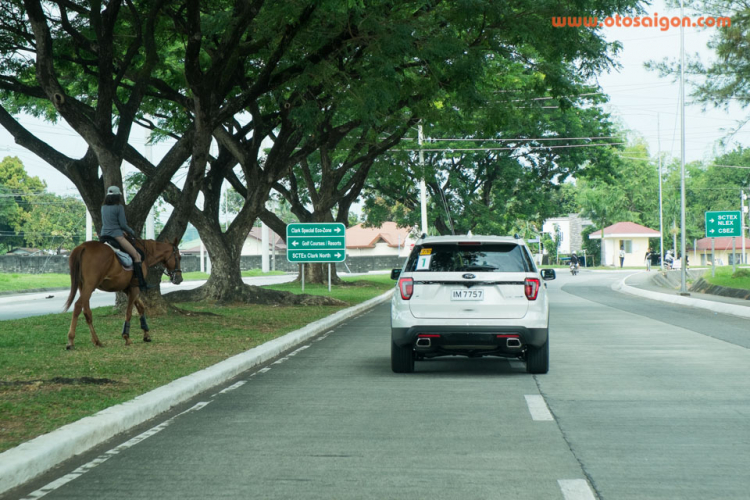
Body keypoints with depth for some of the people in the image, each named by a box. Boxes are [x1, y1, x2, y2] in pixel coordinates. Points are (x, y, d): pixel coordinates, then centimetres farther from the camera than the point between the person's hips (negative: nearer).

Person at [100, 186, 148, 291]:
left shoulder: (103, 208, 12)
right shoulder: (119, 207, -8)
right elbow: (123, 225, -10)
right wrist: (132, 232, 8)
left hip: (104, 236, 7)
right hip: (116, 236, -7)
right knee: (137, 256, -5)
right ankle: (142, 283, -14)